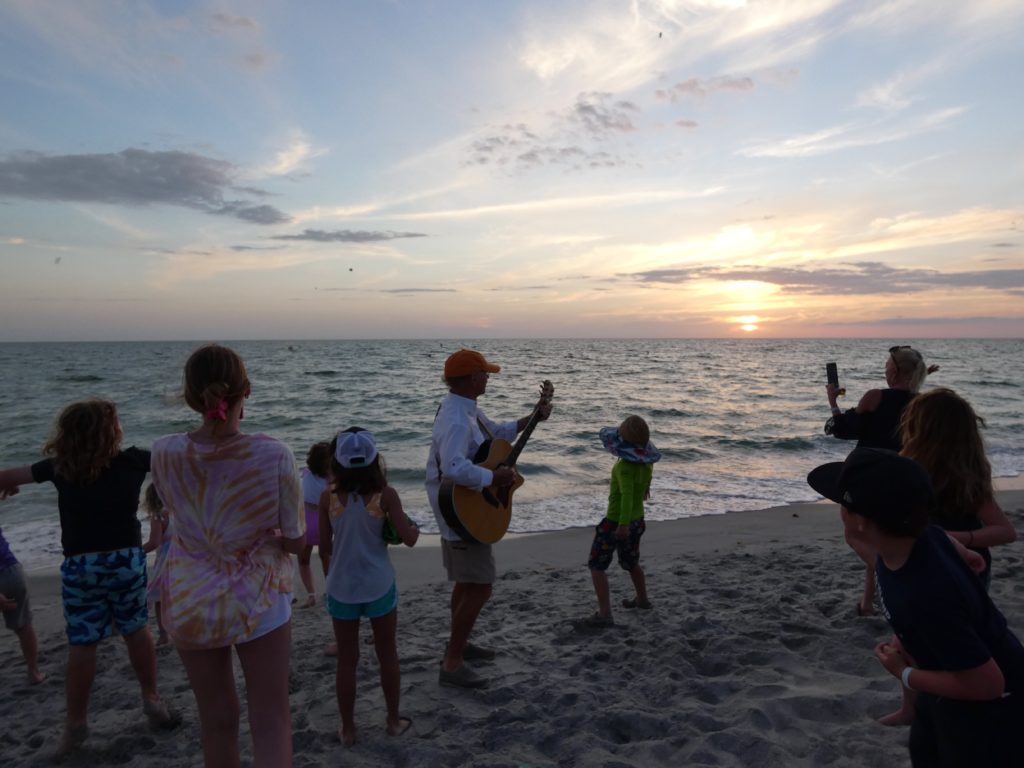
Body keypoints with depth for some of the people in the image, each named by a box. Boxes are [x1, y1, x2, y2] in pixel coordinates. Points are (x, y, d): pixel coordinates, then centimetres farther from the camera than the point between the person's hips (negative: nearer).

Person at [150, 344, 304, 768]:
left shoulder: (164, 453, -16)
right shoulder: (273, 456, -24)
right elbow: (295, 542, -14)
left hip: (188, 601, 3)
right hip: (257, 600, -2)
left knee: (217, 721, 21)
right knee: (271, 719, 13)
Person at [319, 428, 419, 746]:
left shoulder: (329, 497, -8)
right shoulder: (385, 494, -12)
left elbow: (324, 548, -1)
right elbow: (408, 539, -11)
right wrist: (415, 526, 11)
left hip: (341, 588, 1)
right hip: (379, 586, -1)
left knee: (347, 660, 14)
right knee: (387, 654, 17)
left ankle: (347, 728, 27)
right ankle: (393, 720, 30)